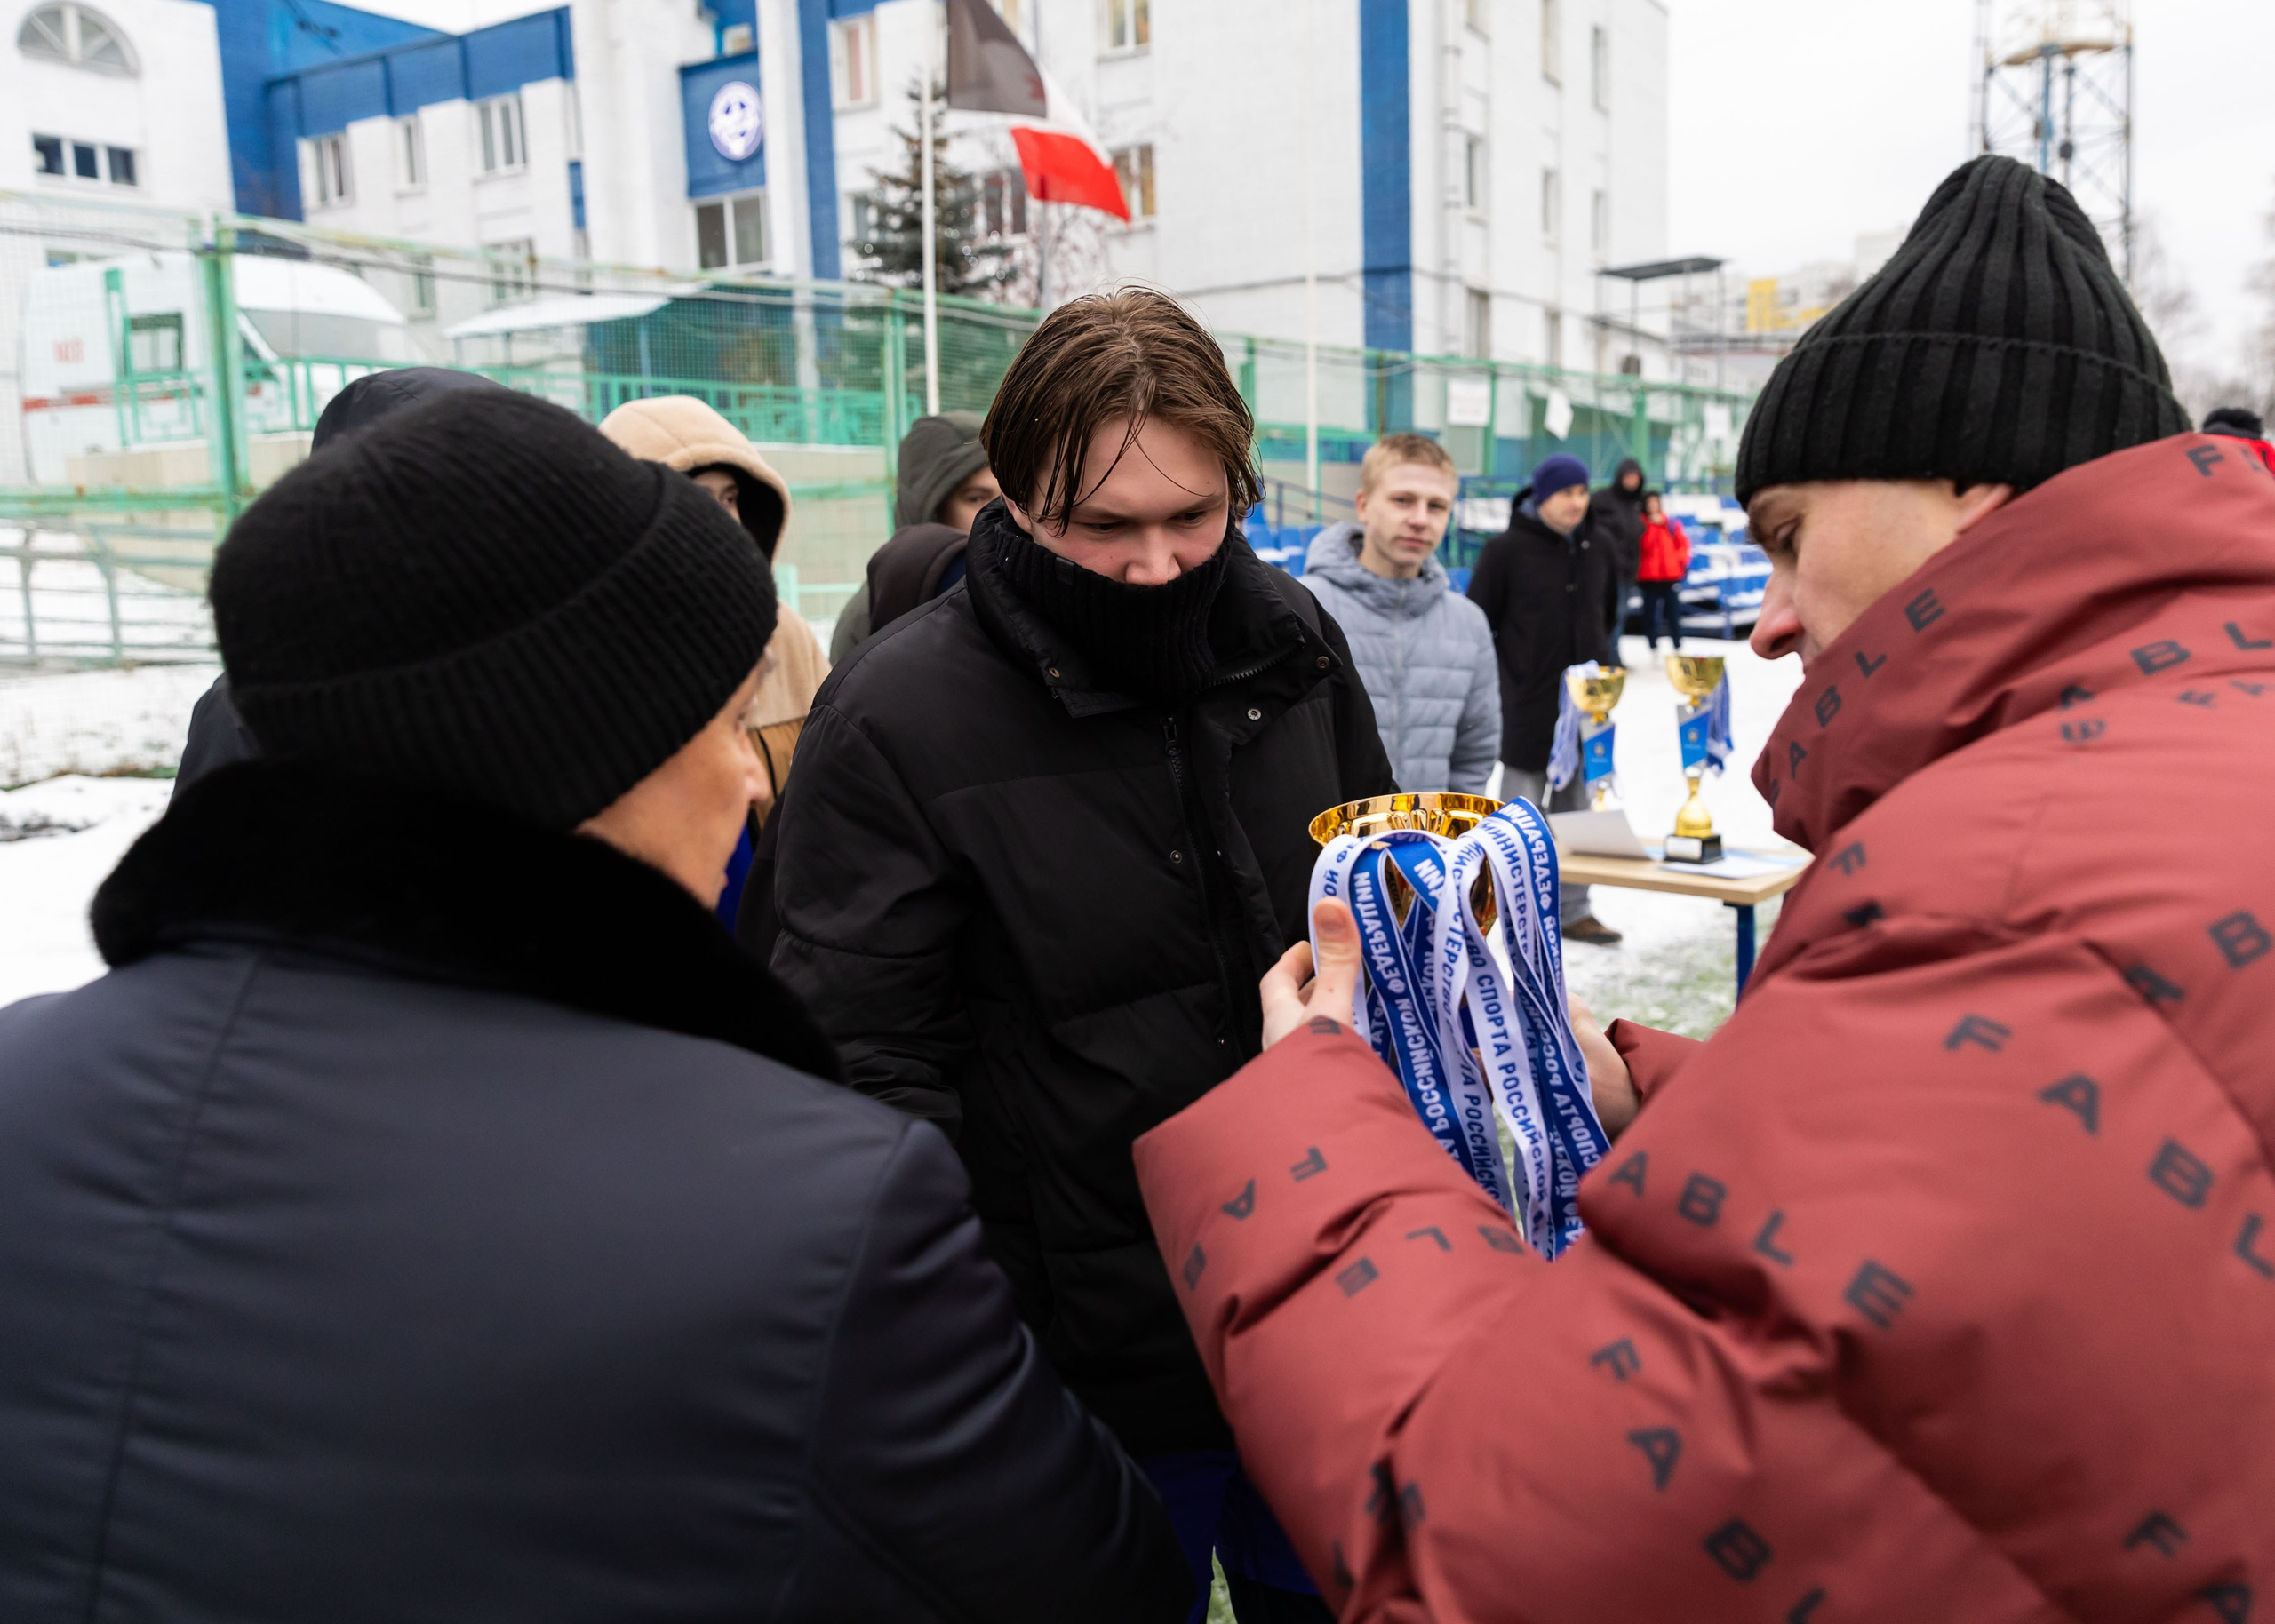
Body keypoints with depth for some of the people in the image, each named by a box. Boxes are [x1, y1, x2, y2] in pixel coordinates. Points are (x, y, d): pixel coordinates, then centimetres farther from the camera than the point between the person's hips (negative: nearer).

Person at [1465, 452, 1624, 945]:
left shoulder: (1597, 549, 8)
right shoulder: (1506, 550, -9)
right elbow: (1477, 622, -6)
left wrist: (1603, 661, 16)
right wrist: (1501, 678, -7)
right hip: (1527, 706, -5)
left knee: (1576, 806, 11)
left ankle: (1573, 909, 20)